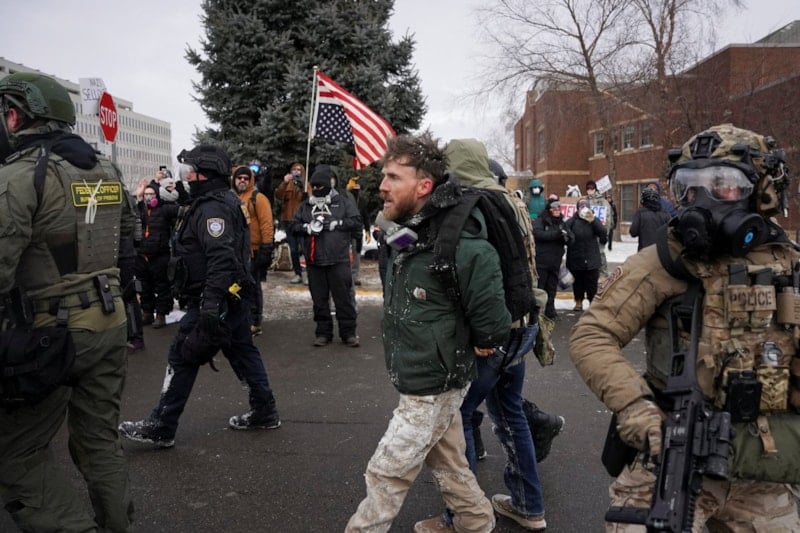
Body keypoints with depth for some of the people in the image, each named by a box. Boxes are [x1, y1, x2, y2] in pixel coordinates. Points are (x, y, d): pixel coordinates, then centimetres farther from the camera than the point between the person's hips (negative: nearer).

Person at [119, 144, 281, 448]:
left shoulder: (212, 208, -18)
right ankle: (264, 412, 23)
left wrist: (210, 305, -32)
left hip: (216, 300, -10)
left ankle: (161, 427, 6)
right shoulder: (224, 201, 15)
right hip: (235, 297, 10)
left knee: (182, 357, -2)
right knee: (242, 351, 15)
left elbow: (221, 260, -29)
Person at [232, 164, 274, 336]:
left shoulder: (258, 198, -7)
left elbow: (267, 224, -13)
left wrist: (266, 248, -17)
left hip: (253, 251, -6)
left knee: (252, 287, 1)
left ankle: (254, 323, 8)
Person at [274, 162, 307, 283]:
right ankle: (298, 274, 13)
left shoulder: (306, 185, 5)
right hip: (288, 221, 4)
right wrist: (284, 183, -20)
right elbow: (278, 196, -6)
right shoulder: (287, 185, 12)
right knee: (293, 249, 7)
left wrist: (303, 188, -27)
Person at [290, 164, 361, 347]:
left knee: (344, 297, 1)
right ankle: (323, 332, 19)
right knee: (319, 299, 9)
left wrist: (334, 224, -11)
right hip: (314, 261, 3)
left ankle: (348, 332, 11)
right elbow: (294, 225, 8)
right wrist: (308, 227, -11)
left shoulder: (343, 203, 3)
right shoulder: (306, 206, 11)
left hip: (339, 260, -3)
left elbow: (356, 221, -5)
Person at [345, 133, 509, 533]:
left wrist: (475, 347, -6)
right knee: (448, 463, 22)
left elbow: (491, 325, -23)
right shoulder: (407, 237, 2)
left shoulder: (462, 248, -27)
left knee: (385, 474, 4)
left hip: (432, 388, -8)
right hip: (423, 380, 9)